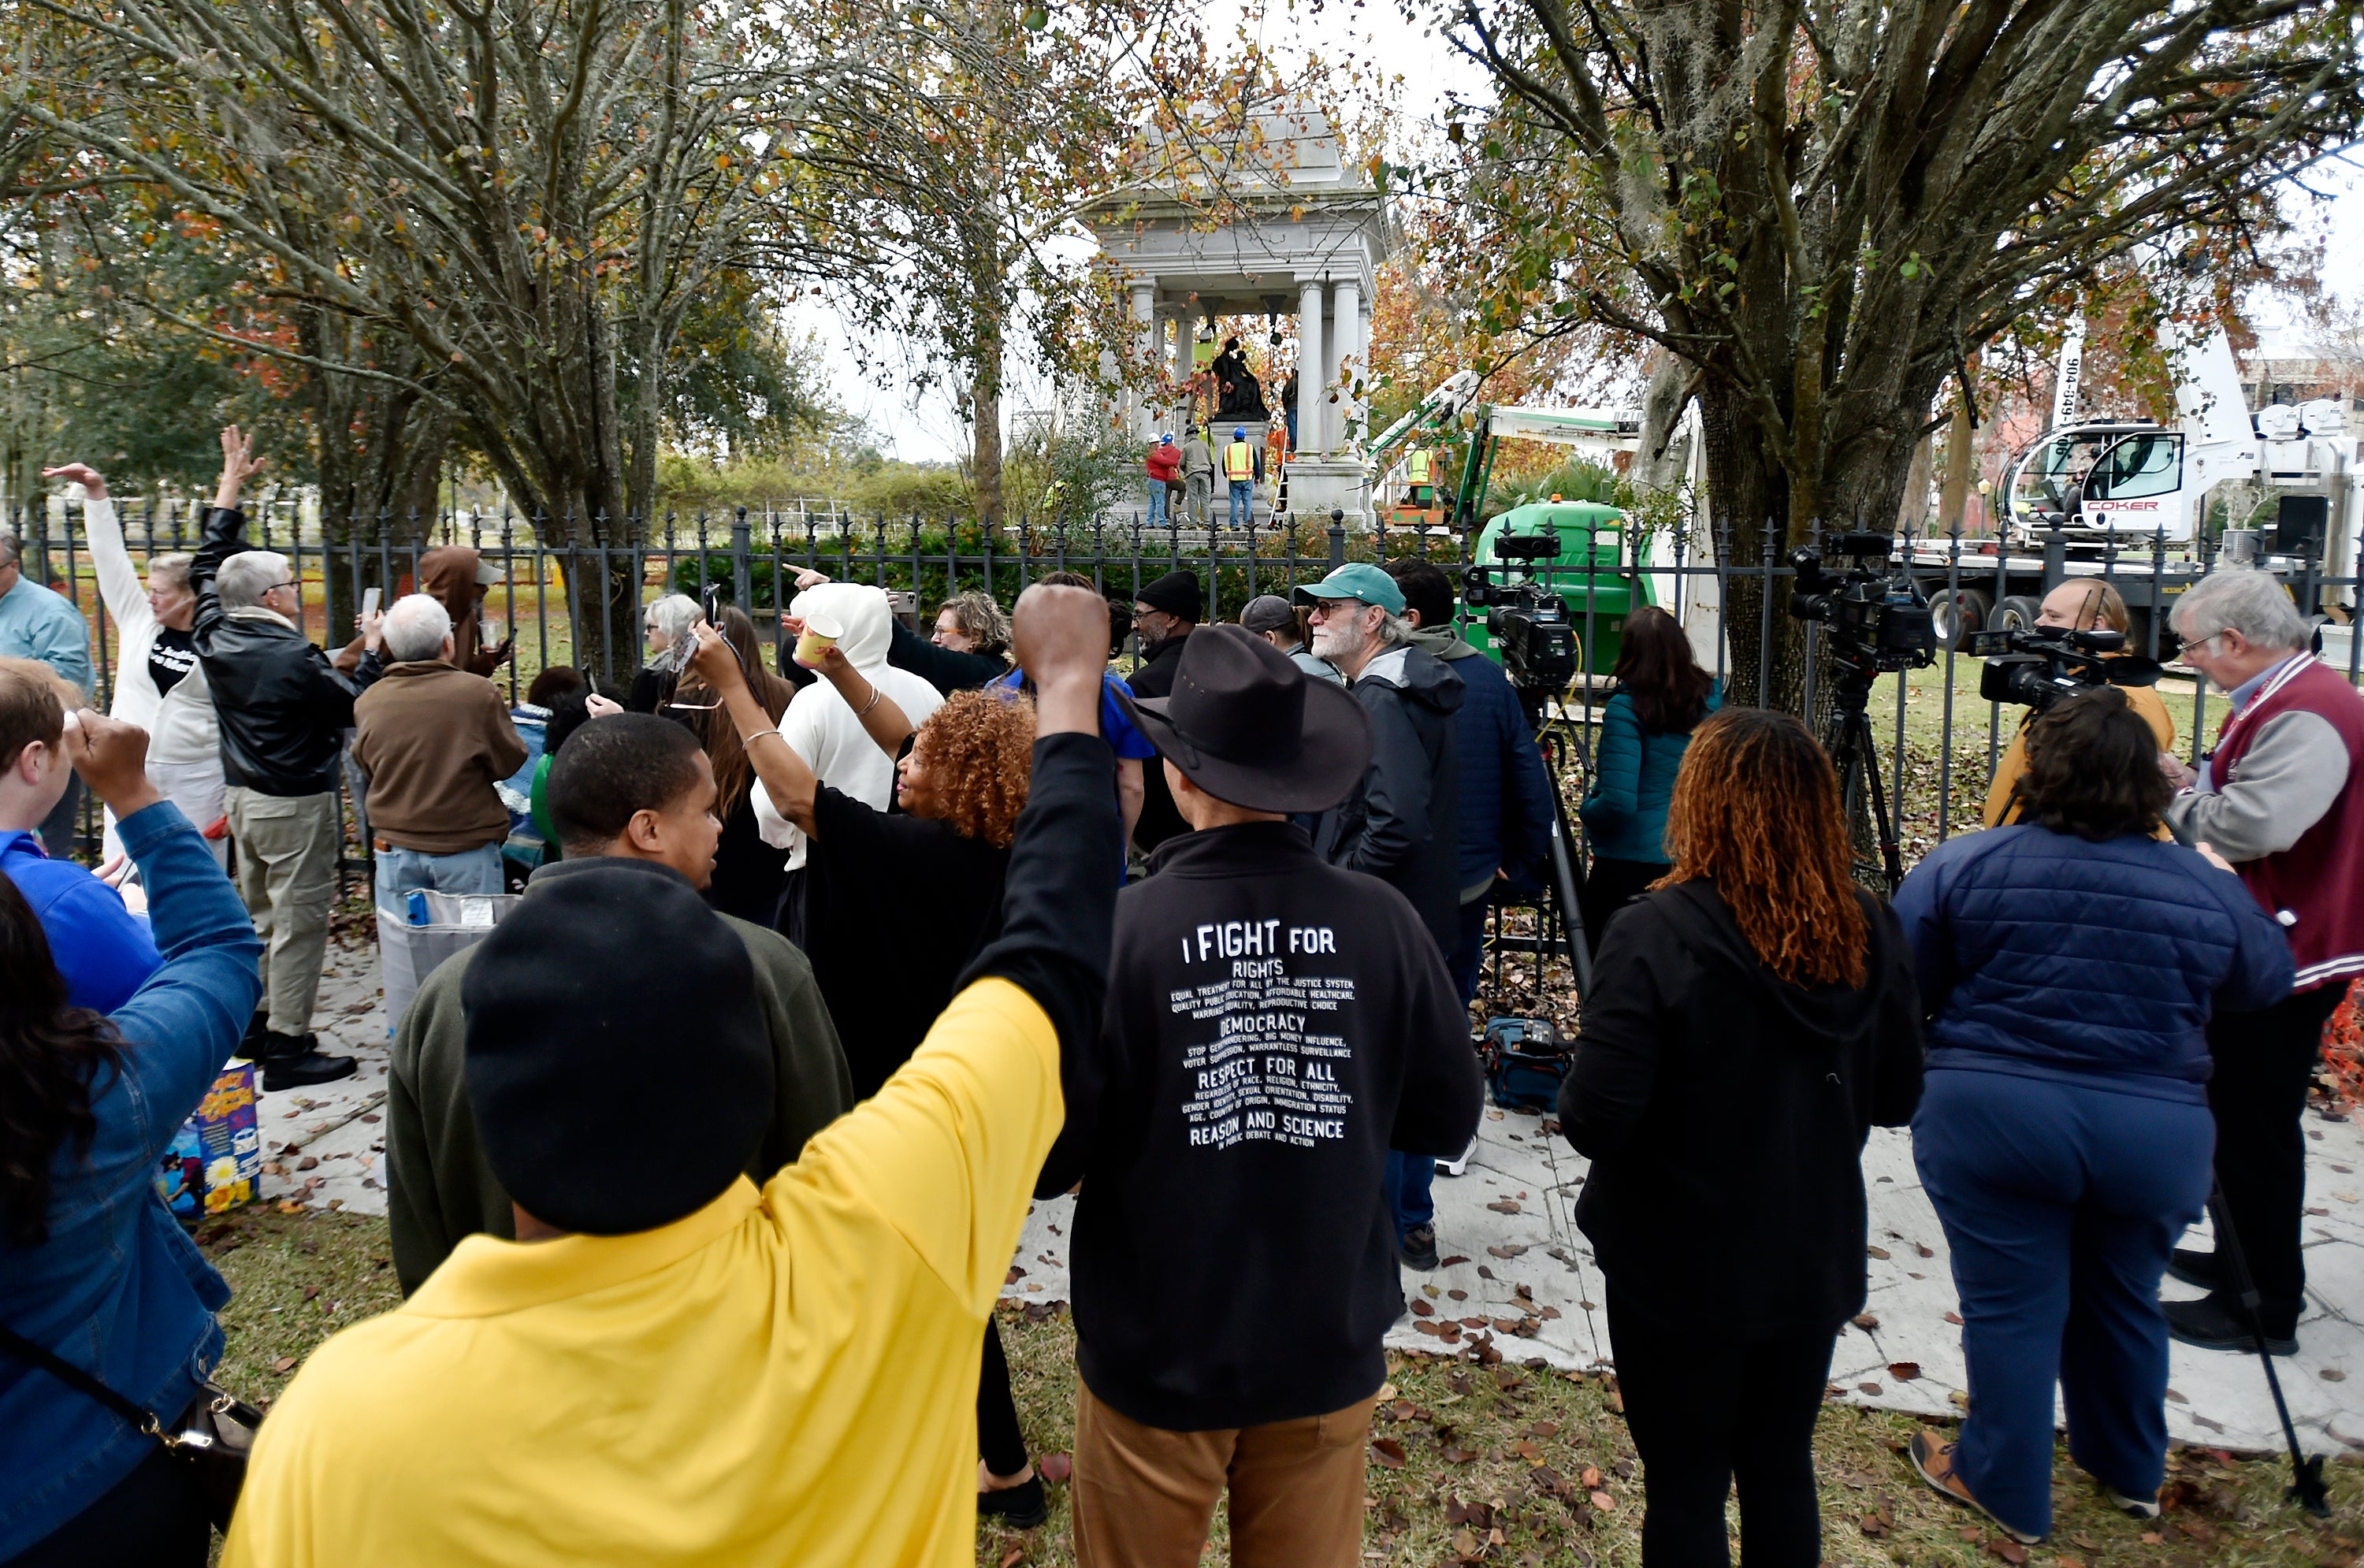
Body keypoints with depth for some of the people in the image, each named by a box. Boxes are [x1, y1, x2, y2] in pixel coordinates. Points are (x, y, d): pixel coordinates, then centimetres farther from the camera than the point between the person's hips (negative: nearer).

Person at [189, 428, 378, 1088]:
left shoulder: (215, 638, 1)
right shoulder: (294, 657, -21)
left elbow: (209, 568, 16)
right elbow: (357, 705, -11)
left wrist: (231, 485, 22)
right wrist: (373, 650, 2)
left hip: (243, 797, 9)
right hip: (296, 804, -8)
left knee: (257, 915, 20)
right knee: (298, 923, -2)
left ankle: (253, 1025, 30)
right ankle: (287, 1047, 2)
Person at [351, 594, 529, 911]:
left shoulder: (368, 702, -5)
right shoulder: (479, 693, -16)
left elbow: (365, 765, 11)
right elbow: (509, 762, -5)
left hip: (395, 849, 3)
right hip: (468, 850, -3)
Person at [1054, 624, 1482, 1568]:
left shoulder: (1121, 928, -22)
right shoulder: (1381, 921, -15)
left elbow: (1047, 1159, -17)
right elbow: (1449, 1119, -4)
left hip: (1158, 1353, -2)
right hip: (1328, 1348, 2)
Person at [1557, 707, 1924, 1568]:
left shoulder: (1655, 935, -24)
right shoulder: (1869, 932, -7)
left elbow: (1592, 1121, -25)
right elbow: (1896, 1097, 4)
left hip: (1681, 1265, -5)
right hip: (1812, 1259, 5)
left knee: (1685, 1486, 13)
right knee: (1782, 1469, 23)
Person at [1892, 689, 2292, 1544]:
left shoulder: (1962, 865, -8)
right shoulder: (2205, 887, 0)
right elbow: (2268, 981, 17)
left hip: (1992, 1115, -3)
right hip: (2156, 1132, 4)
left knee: (2009, 1306, 10)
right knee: (2123, 1301, 23)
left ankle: (2004, 1485, 24)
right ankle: (2130, 1472, 43)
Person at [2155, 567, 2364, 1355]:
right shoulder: (2289, 696, 11)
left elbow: (2249, 826, -32)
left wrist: (2174, 797, -14)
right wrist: (2191, 780, 2)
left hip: (2288, 959, -10)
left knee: (2254, 1130, 0)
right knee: (2241, 1118, 20)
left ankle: (2267, 1309, 12)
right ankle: (2247, 1262, 35)